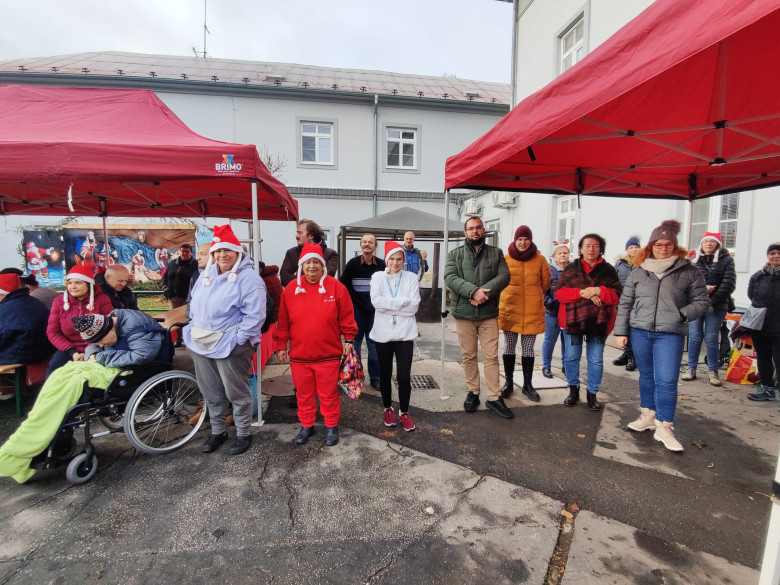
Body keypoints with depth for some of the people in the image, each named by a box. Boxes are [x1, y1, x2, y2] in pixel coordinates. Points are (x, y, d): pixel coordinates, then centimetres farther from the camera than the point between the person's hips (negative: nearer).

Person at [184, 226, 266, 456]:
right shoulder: (207, 274, 10)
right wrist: (194, 330, 11)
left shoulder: (249, 278, -15)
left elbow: (254, 315, -20)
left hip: (230, 346, -7)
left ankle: (243, 434, 26)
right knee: (211, 393, 20)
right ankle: (217, 432, 39)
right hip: (201, 344, 8)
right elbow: (194, 305, 19)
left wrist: (237, 339, -20)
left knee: (237, 393, 7)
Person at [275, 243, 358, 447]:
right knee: (304, 393, 16)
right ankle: (306, 425, 35)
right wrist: (281, 345, 5)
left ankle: (332, 426, 29)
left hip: (328, 354, -2)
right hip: (298, 354, 3)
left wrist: (348, 339, -1)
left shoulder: (336, 287, -5)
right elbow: (283, 321, 5)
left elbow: (346, 317, -1)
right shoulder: (291, 289, 1)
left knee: (329, 393, 10)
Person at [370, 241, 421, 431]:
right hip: (383, 333, 1)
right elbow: (376, 301, -14)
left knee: (404, 375, 1)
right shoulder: (377, 276, 1)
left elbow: (414, 306, -9)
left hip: (405, 333, -1)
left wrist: (388, 305, -12)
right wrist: (402, 302, -15)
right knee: (385, 374, 14)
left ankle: (404, 412, 23)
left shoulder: (411, 277, 1)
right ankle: (388, 408, 34)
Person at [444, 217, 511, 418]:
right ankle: (473, 392, 24)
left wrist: (483, 293, -19)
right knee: (468, 356, 10)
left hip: (488, 313, 0)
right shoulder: (455, 254, 6)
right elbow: (450, 277, -9)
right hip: (463, 313, 0)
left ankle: (494, 397, 13)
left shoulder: (496, 253, 8)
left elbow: (504, 276, -4)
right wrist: (473, 291, -23)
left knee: (491, 356, 3)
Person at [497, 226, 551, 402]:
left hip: (532, 312, 0)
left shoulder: (540, 259, -1)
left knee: (528, 349, 8)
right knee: (509, 347, 8)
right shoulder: (506, 259, -1)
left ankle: (528, 384, 21)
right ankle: (509, 382, 22)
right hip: (509, 310, 0)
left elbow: (546, 282, 11)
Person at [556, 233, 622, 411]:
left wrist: (598, 291, -19)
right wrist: (583, 293, -17)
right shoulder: (571, 269, 5)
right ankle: (573, 390, 25)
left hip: (598, 321, 0)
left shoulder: (608, 270, 5)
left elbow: (617, 296, -3)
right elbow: (559, 293, -5)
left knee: (596, 360, 6)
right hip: (572, 320, 1)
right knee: (571, 357, 8)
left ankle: (592, 393, 22)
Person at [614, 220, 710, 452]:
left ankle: (664, 427, 7)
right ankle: (648, 415, 29)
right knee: (646, 376, 14)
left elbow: (702, 301, 5)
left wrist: (682, 315, -12)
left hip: (670, 334, -2)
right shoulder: (638, 272, 6)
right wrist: (621, 331, 4)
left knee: (667, 380, -5)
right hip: (640, 332, 2)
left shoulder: (688, 272, 1)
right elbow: (625, 303, 7)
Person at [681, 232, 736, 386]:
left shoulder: (726, 260, 3)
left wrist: (713, 300, -13)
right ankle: (691, 369, 14)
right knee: (694, 337, 5)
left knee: (711, 339, 3)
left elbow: (729, 283, -5)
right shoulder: (694, 260, 7)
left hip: (716, 307, -1)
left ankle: (713, 371, 15)